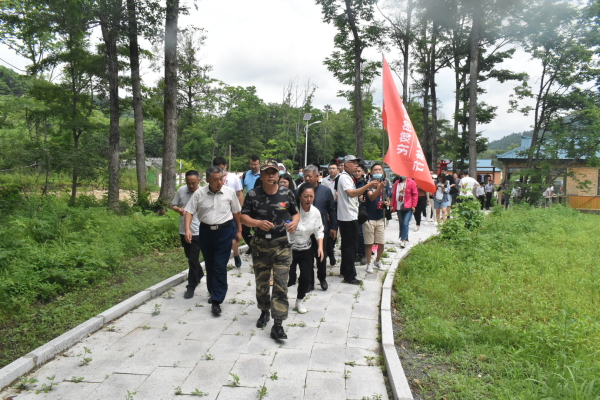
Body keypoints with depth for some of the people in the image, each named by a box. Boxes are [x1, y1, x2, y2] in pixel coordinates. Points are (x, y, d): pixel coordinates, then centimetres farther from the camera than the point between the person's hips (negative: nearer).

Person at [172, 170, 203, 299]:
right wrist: (178, 209, -13)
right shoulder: (181, 190, -2)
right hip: (183, 230, 5)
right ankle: (199, 274, 45)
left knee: (193, 259, -5)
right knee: (190, 257, 21)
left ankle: (191, 286, 7)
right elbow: (173, 205, 9)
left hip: (197, 231, -5)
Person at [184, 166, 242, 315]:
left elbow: (236, 212, 4)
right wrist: (187, 229, -16)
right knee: (209, 265, 15)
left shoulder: (229, 192, -5)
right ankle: (213, 293, 35)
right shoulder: (199, 193, -3)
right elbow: (189, 211, -2)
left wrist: (239, 231, 8)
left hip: (225, 231, -3)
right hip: (206, 231, 3)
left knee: (220, 266, -5)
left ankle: (217, 301, 1)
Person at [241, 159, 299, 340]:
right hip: (260, 244, 2)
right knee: (261, 282, 17)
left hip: (282, 245, -1)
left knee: (281, 284, -7)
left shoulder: (287, 193, -3)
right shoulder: (253, 195, -4)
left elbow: (296, 213, 10)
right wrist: (258, 223, -20)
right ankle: (264, 311, 42)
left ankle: (278, 325, -1)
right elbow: (244, 216, -2)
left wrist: (295, 222, -13)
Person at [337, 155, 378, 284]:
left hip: (349, 216, 10)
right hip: (348, 217, -10)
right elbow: (351, 193, -31)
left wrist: (366, 188, 10)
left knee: (348, 245, 18)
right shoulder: (344, 177, -14)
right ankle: (349, 276, 2)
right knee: (350, 247, -5)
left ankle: (344, 270, 30)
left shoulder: (348, 177, 17)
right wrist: (367, 186, -36)